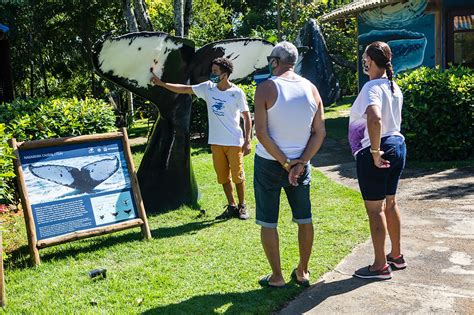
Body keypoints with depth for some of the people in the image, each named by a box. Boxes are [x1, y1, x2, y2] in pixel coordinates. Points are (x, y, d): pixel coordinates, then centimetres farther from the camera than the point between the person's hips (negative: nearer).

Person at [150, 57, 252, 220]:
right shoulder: (208, 88, 3)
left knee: (237, 176, 4)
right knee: (223, 177, 10)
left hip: (234, 142, -4)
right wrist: (162, 83, 4)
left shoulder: (237, 93, -9)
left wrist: (247, 141, -9)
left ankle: (242, 206, 20)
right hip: (216, 142, 5)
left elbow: (247, 117, -5)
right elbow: (185, 89, 9)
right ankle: (232, 207, 23)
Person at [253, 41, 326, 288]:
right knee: (304, 219, 16)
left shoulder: (266, 88, -12)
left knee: (268, 223, 8)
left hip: (269, 164, -4)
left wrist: (285, 163, -12)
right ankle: (302, 272, 28)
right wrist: (300, 163, -7)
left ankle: (276, 277, 15)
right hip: (300, 163, 4)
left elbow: (261, 133, -17)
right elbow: (320, 132, -1)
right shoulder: (311, 89, 1)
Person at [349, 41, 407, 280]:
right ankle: (396, 256, 33)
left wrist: (375, 152, -27)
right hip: (397, 144, 9)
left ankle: (380, 266, 10)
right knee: (389, 203, 20)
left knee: (374, 208, 1)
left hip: (374, 153, -9)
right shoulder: (394, 87, 10)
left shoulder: (372, 87, -19)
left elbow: (375, 119, -36)